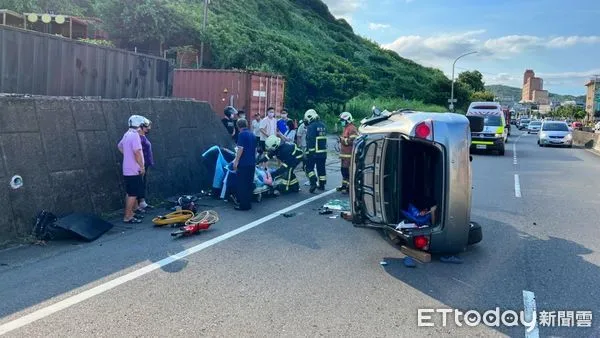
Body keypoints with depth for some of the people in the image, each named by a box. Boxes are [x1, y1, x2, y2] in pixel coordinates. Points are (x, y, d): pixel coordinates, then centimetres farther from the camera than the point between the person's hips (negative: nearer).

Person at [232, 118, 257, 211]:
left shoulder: (242, 134, -10)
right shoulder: (252, 135, 14)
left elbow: (240, 149, -17)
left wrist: (236, 161, -13)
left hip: (244, 163, -8)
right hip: (252, 163, 8)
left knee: (242, 184, -2)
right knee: (249, 183, 12)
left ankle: (244, 205, -1)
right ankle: (248, 203, 17)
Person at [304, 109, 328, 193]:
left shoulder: (311, 127, -14)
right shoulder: (323, 125, 12)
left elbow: (310, 141, -20)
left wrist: (309, 151, -19)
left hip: (313, 152, -7)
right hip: (323, 152, 7)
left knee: (309, 168, 2)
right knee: (321, 168, 14)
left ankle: (313, 183, -12)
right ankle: (322, 185, 21)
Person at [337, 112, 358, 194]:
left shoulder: (352, 129, -14)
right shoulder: (346, 128, 20)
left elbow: (353, 141, -24)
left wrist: (343, 140, -18)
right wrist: (341, 140, 15)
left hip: (349, 155, -11)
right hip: (344, 154, 11)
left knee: (348, 171, -10)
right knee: (344, 170, 17)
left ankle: (349, 187, -7)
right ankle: (344, 185, 28)